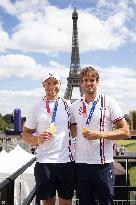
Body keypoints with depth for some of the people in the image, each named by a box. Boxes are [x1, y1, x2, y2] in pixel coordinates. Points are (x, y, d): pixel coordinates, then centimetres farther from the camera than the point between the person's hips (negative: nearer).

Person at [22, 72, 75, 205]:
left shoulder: (68, 105, 6)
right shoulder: (37, 108, 3)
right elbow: (25, 135, 4)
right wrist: (38, 139, -15)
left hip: (67, 161, 1)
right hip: (44, 162, 0)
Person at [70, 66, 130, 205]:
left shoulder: (108, 102, -2)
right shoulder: (75, 106, 9)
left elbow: (125, 132, -5)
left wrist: (100, 134, -15)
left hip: (103, 164, -3)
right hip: (80, 164, 4)